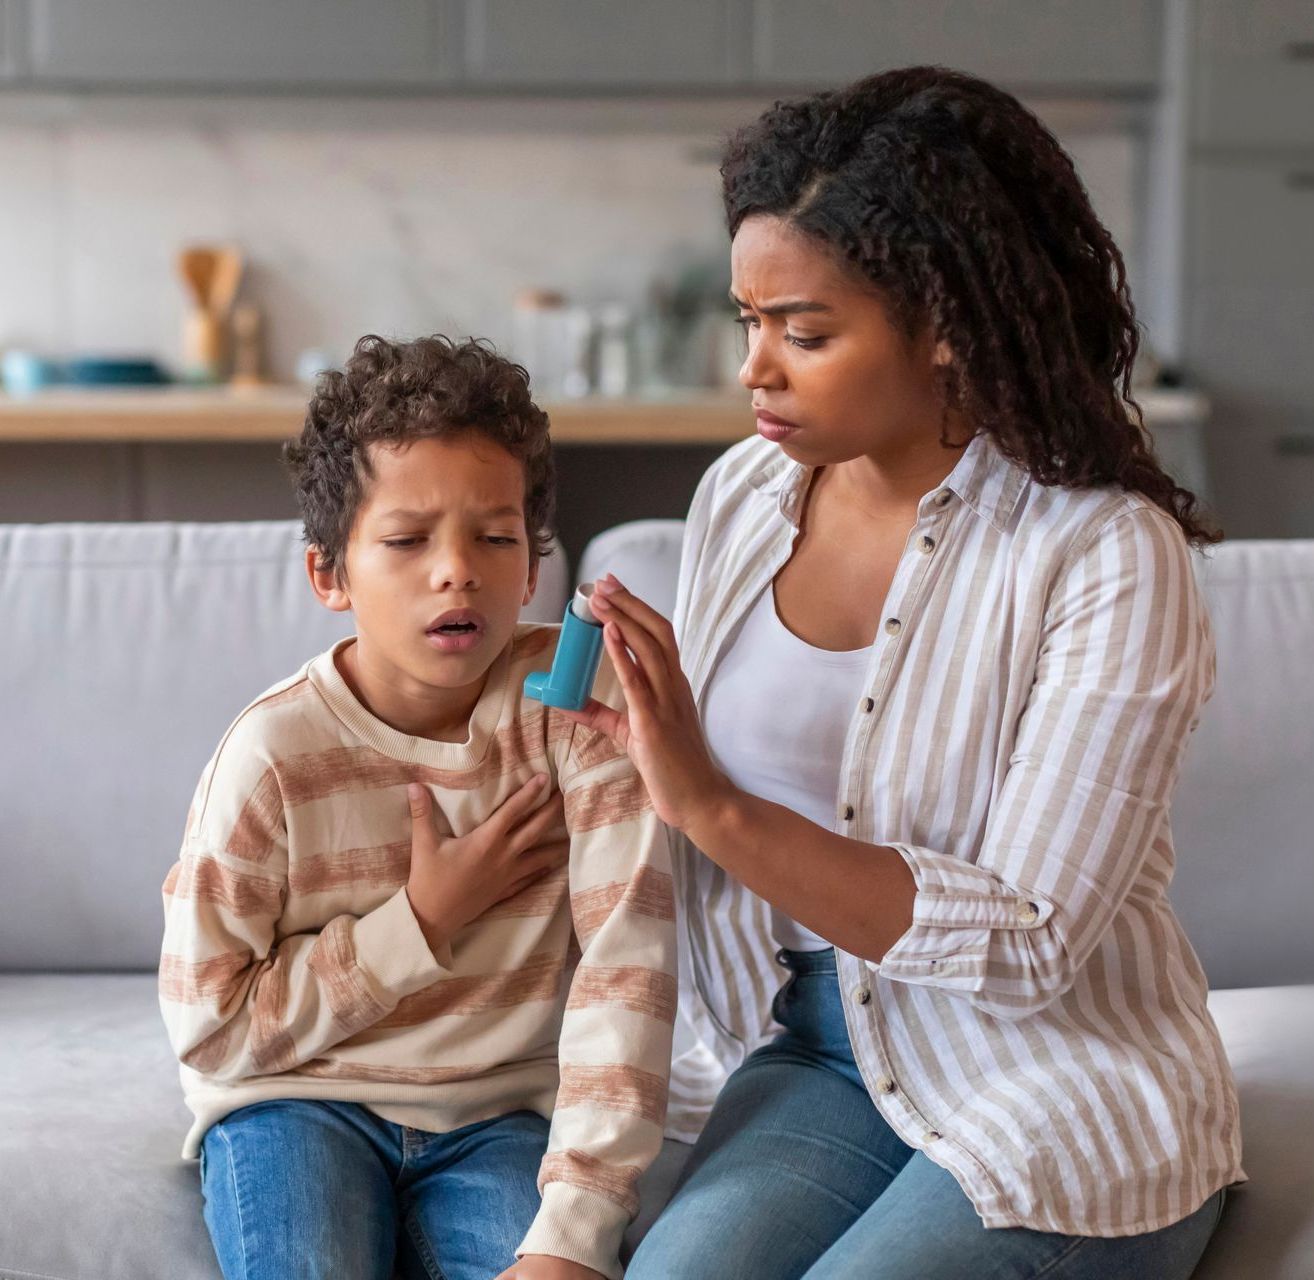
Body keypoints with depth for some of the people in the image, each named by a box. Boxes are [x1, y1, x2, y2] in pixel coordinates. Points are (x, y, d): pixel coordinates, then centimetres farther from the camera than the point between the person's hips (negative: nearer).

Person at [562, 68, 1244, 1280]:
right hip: (815, 1055, 4)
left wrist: (716, 808, -27)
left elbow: (1027, 943, -22)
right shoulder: (742, 496, 1)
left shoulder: (1107, 555, -17)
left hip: (1057, 1110, -3)